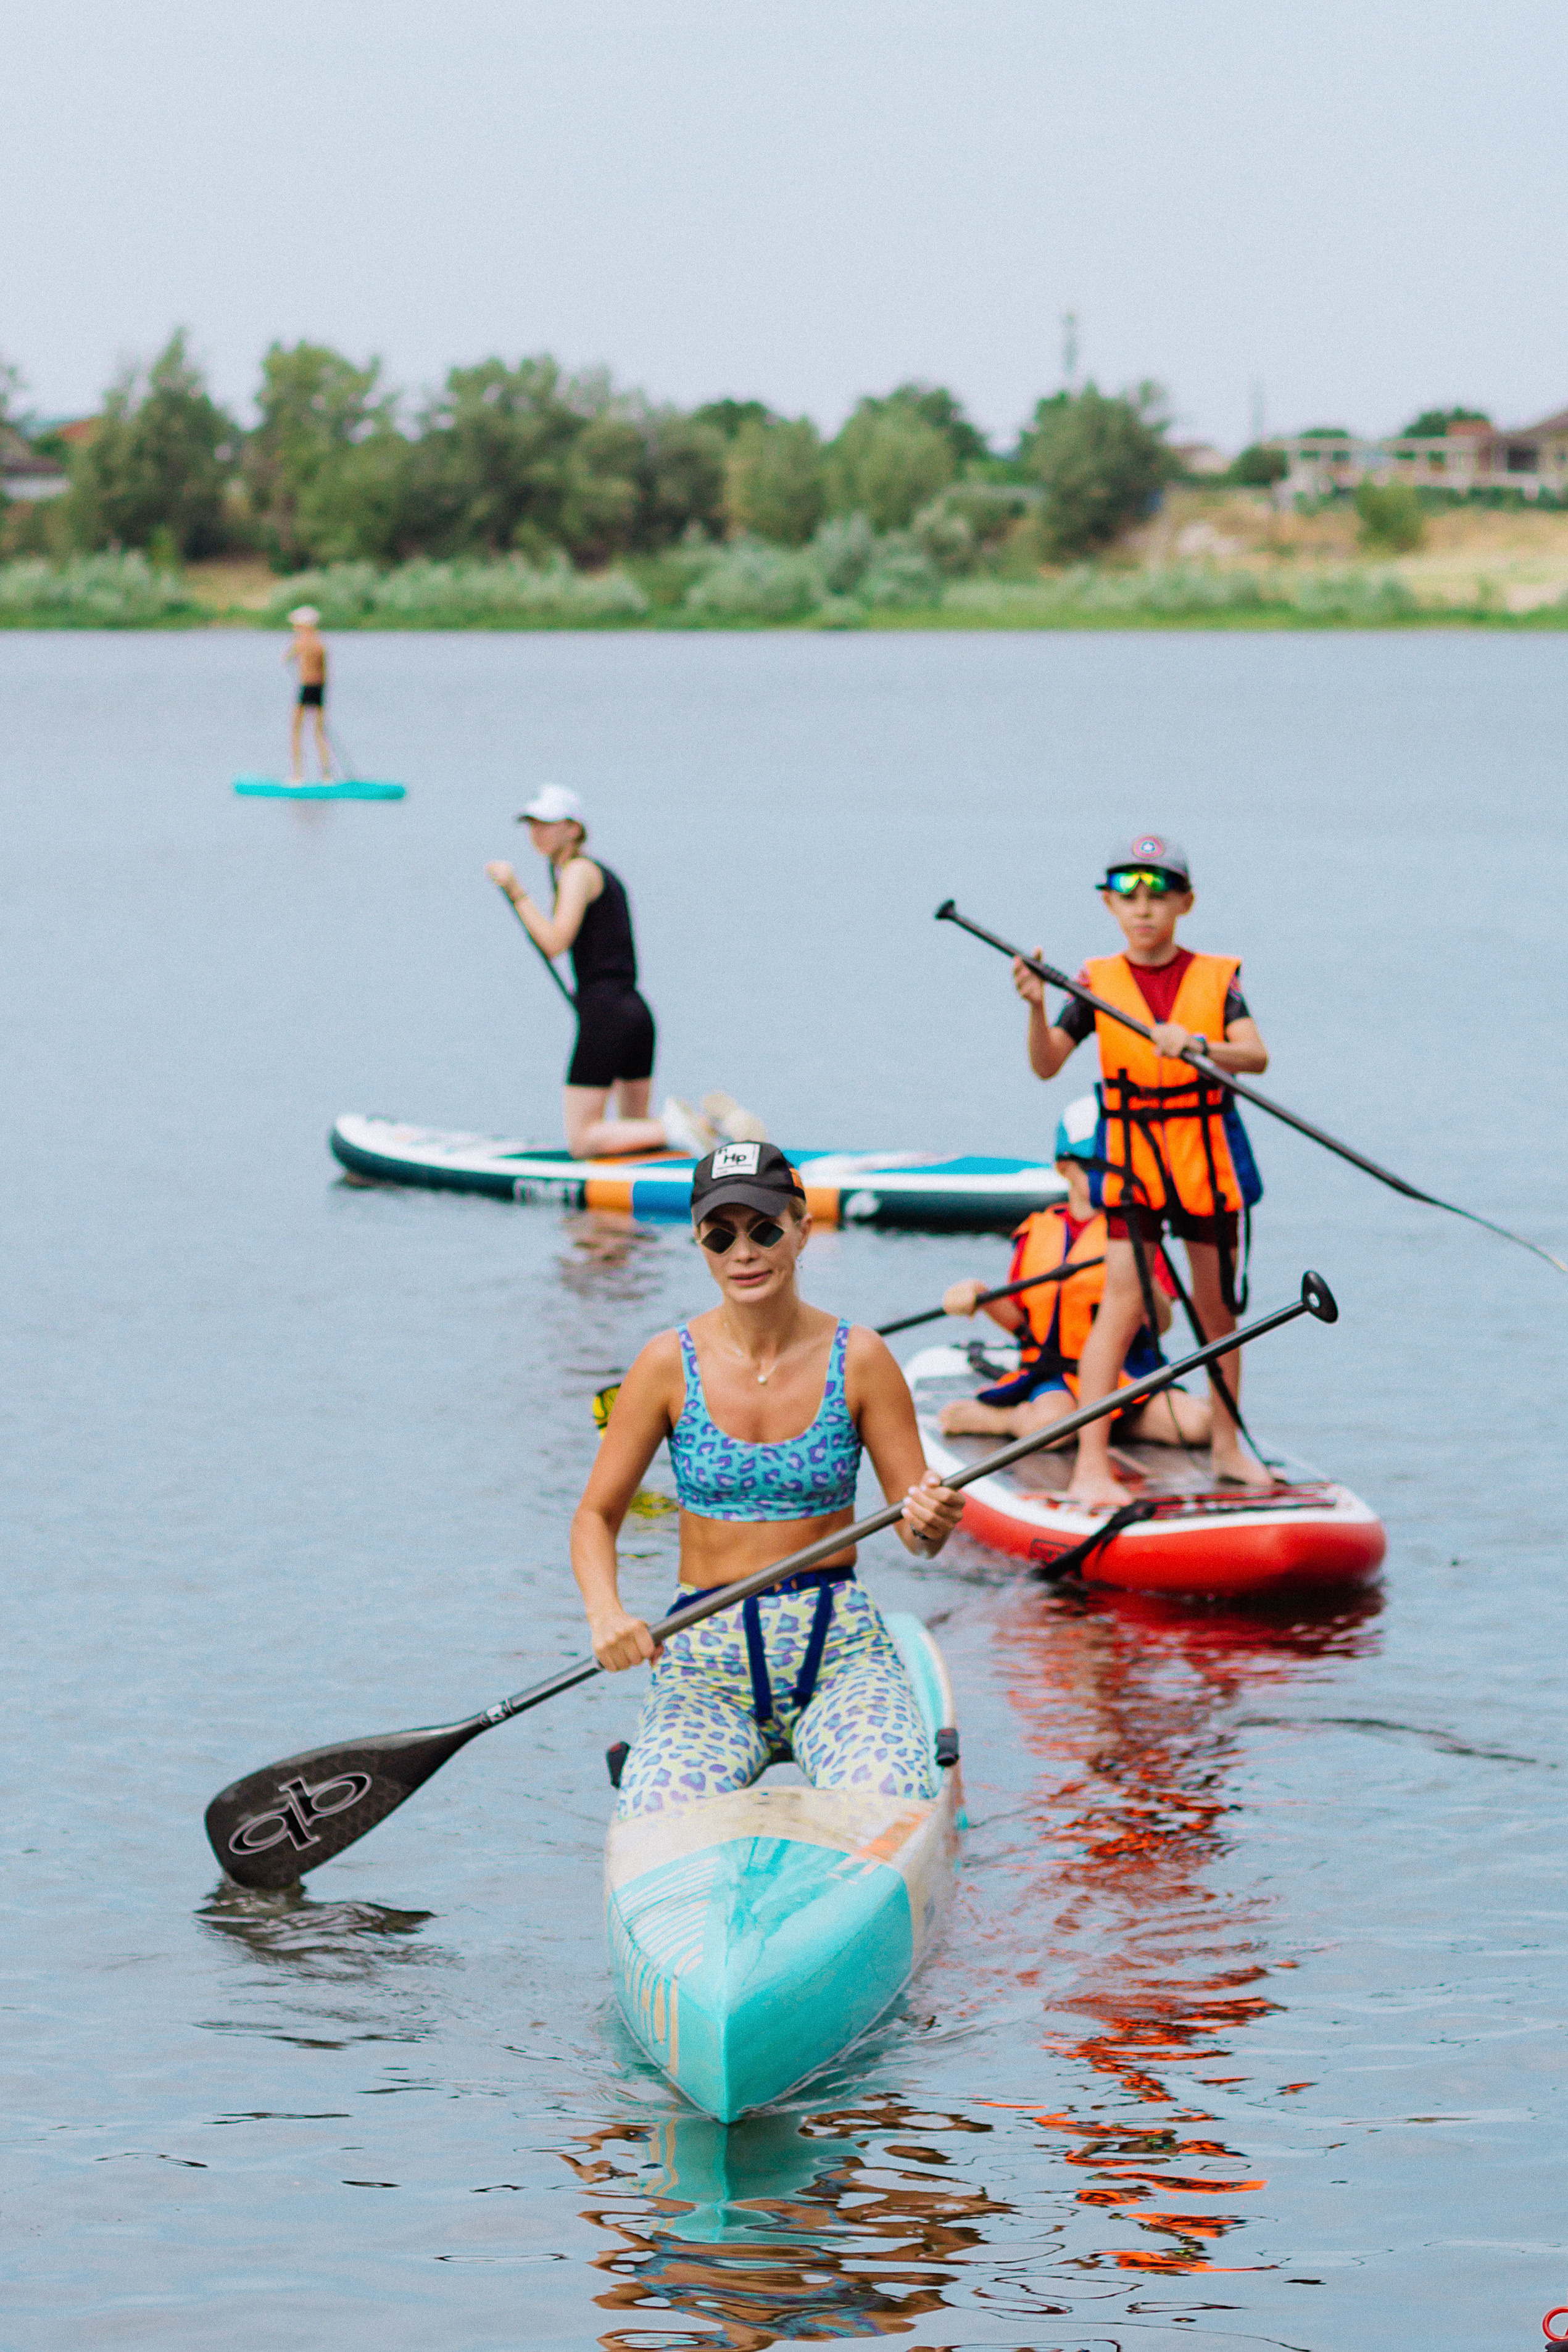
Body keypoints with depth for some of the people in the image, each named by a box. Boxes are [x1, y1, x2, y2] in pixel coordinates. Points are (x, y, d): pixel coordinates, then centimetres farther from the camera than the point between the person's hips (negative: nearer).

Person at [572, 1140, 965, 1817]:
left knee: (893, 1804, -31)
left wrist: (930, 1523, -22)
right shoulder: (670, 1364, -1)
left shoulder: (857, 1359, -1)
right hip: (706, 1663, 1)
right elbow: (596, 1515, 4)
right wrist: (605, 1613, -16)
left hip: (838, 1646, -1)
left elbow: (918, 1533, 2)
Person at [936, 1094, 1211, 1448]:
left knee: (1195, 1422, -26)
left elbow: (1162, 1323, -3)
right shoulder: (1037, 1233, 11)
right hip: (1057, 1377, -2)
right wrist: (983, 1298, -10)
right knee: (1049, 1424, -39)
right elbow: (1019, 1319, 10)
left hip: (1127, 1374, 2)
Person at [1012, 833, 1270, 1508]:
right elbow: (1046, 1066, -10)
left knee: (1217, 1304, 11)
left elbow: (1255, 1055, -14)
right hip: (1131, 1158, -2)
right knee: (1123, 1300, -11)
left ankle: (1226, 1447, 27)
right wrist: (1037, 1008, -28)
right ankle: (1090, 1468, -13)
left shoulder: (1216, 978, 1)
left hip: (1208, 1155, 2)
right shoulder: (1096, 984, 0)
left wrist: (1198, 1044, -32)